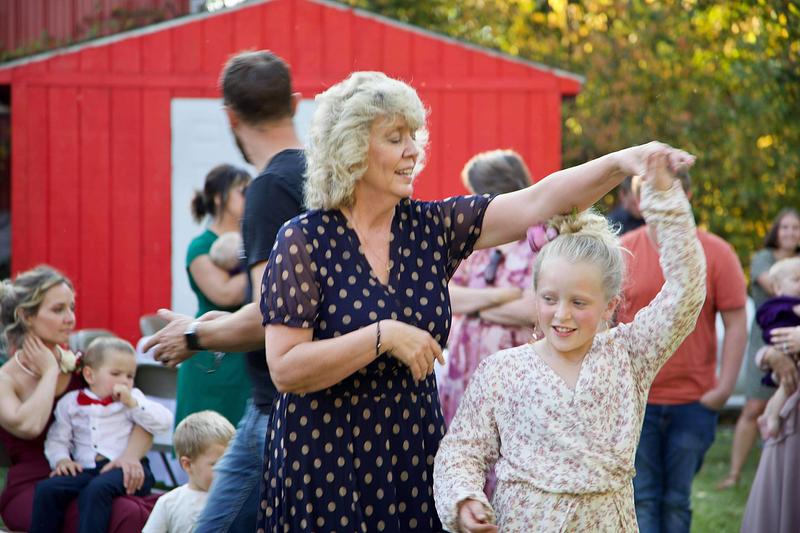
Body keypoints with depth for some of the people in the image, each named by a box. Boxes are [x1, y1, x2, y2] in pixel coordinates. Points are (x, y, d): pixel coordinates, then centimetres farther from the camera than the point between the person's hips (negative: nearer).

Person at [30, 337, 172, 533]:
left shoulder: (133, 398, 15)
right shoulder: (71, 403, 17)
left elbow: (164, 422, 1)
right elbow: (57, 439, 14)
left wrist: (132, 403, -7)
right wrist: (61, 459, -6)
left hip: (126, 469, -3)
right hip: (86, 469, 3)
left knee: (96, 489, -35)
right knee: (47, 488, -23)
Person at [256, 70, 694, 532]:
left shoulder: (429, 227, 4)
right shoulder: (304, 242, -9)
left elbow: (538, 203, -6)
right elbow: (285, 368, -16)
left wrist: (621, 162, -19)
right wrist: (384, 337, -22)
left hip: (415, 456, 5)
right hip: (326, 464, -4)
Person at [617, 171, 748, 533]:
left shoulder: (716, 253, -2)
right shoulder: (624, 251, 2)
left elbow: (736, 323, -1)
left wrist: (725, 386, -8)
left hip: (694, 402, 0)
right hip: (634, 399, 0)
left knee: (677, 502, 7)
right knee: (642, 499, -2)